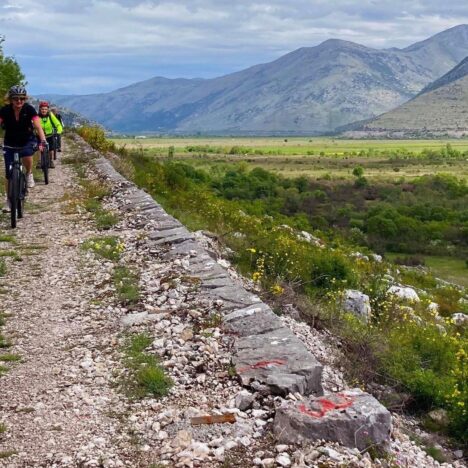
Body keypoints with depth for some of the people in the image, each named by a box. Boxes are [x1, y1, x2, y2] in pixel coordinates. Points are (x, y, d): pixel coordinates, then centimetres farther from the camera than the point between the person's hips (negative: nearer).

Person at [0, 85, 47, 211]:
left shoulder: (29, 109, -18)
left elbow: (38, 127, -24)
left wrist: (43, 141, -40)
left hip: (27, 140, -1)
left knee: (27, 154, -36)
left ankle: (29, 174, -5)